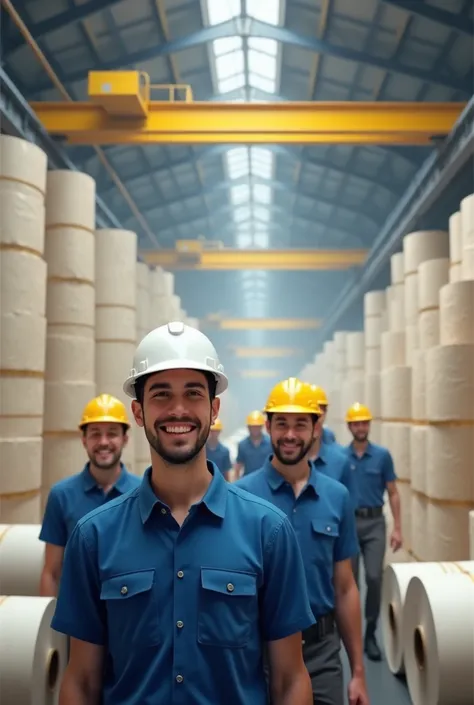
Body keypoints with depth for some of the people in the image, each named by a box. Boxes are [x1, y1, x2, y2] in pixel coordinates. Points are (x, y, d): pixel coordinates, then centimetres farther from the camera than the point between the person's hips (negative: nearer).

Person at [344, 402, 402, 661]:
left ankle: (370, 632, 7)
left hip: (375, 523, 0)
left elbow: (393, 493, 2)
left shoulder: (383, 455, -1)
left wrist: (397, 528, -3)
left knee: (374, 577, -7)